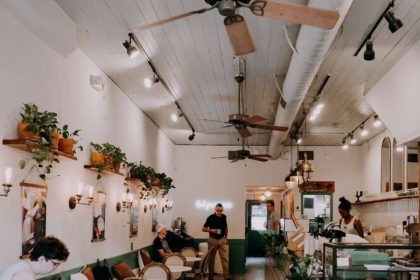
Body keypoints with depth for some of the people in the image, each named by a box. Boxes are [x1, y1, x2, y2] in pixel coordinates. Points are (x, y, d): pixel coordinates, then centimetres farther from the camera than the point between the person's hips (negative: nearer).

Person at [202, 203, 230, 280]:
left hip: (222, 240, 2)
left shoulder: (224, 217, -1)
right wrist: (211, 230, -23)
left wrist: (226, 238, 14)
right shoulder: (210, 218, -12)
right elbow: (203, 229, -6)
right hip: (213, 240, -2)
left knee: (224, 258, -4)